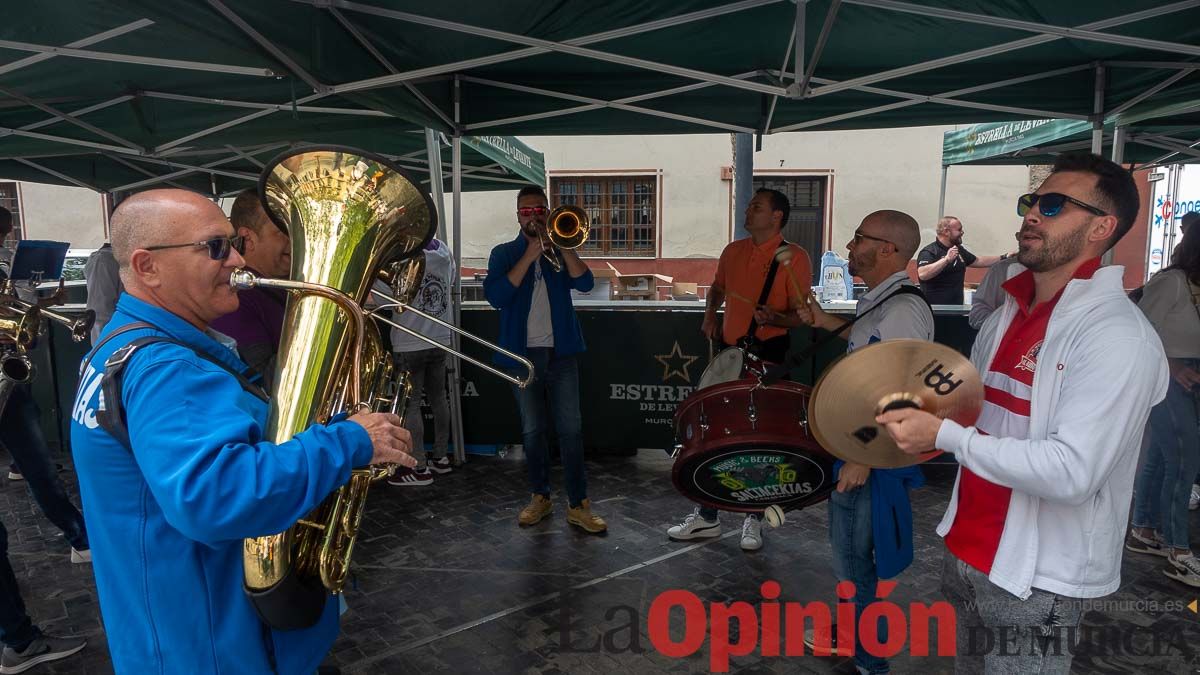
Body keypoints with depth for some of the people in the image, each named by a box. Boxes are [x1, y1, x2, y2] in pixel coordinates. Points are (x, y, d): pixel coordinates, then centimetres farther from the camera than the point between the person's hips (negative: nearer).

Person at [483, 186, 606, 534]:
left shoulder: (559, 250, 10)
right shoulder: (504, 253, 6)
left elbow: (585, 283, -9)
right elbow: (496, 296, -13)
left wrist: (562, 244, -16)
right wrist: (530, 256, -15)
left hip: (561, 352, 0)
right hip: (523, 354, 0)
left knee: (570, 428, -2)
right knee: (532, 430, 8)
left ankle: (578, 504, 4)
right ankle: (540, 497, 23)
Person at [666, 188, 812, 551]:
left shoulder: (794, 257, -8)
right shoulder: (733, 251, 8)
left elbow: (802, 315, -9)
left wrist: (774, 318, -29)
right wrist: (710, 315, 7)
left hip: (768, 357, -5)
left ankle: (754, 518, 23)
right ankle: (706, 515, 22)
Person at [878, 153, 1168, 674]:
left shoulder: (1118, 337, -19)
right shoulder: (1009, 314, 6)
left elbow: (1071, 473, -28)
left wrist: (944, 435, -28)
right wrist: (916, 414, -1)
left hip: (1036, 581, -7)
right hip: (965, 554, 7)